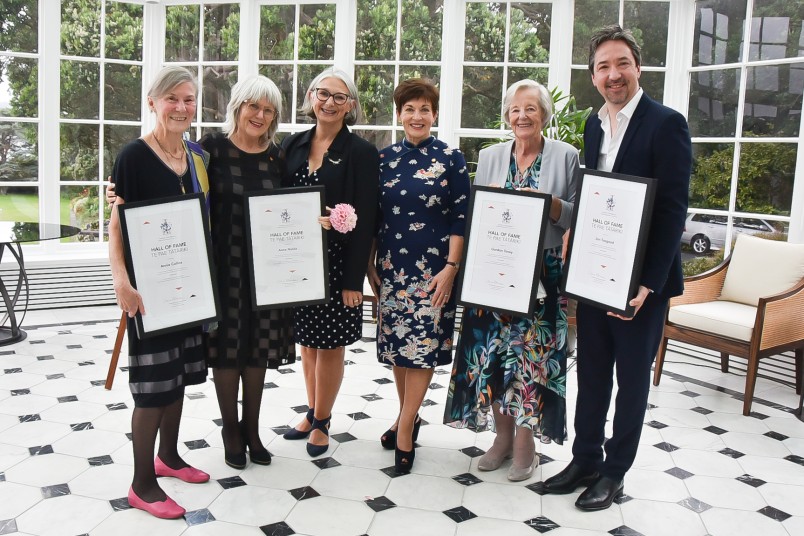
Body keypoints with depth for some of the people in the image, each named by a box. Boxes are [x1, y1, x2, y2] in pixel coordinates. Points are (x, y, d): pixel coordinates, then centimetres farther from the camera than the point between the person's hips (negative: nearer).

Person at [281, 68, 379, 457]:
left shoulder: (361, 153, -6)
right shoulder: (292, 145, 6)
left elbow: (364, 220, -10)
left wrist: (353, 279, -14)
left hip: (336, 264, -4)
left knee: (329, 344, 6)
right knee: (306, 341, 15)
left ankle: (322, 422, 22)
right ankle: (313, 413, 32)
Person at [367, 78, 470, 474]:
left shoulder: (450, 159, -2)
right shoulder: (384, 158, 7)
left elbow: (461, 218, -5)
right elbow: (372, 215, 10)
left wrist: (451, 268, -12)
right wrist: (369, 265, 6)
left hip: (433, 268, -3)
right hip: (391, 266, 3)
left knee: (423, 344, -3)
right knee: (397, 343, 9)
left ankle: (405, 429, 8)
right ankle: (409, 418, 27)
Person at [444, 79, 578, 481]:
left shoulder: (566, 156, 1)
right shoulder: (489, 157, 10)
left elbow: (576, 217, 0)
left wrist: (548, 203, -17)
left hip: (542, 274, -3)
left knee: (532, 353, -1)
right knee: (492, 353, 5)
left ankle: (525, 442, 15)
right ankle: (503, 436, 22)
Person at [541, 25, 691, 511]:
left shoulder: (666, 124, -12)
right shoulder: (595, 126, 9)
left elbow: (673, 210, -16)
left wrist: (648, 283, -21)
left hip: (641, 279, -6)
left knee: (632, 376, 8)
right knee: (591, 372, 14)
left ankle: (615, 471, 23)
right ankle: (585, 460, 29)